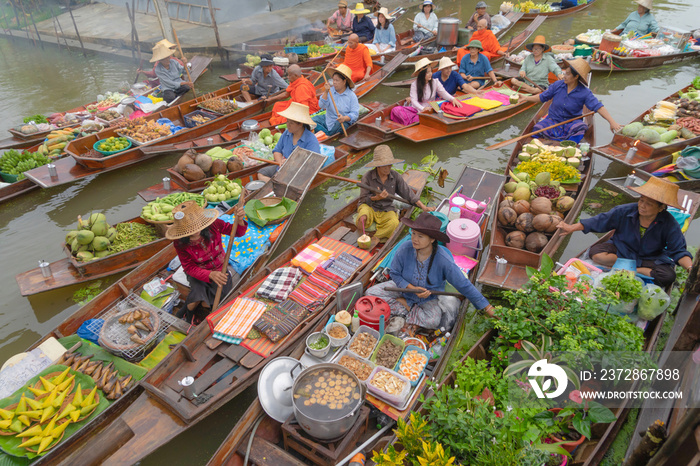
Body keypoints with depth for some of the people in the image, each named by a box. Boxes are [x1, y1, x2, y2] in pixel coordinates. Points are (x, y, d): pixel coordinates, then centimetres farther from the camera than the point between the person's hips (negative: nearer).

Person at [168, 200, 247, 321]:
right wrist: (210, 275, -37)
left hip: (219, 268, 0)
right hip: (198, 272, 0)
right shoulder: (180, 243, -24)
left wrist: (239, 220, -35)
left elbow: (237, 232, -11)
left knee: (207, 304, -18)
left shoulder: (213, 224, -24)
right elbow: (189, 267, -20)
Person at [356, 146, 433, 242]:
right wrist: (376, 198, -25)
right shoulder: (367, 177, -11)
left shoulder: (395, 176, -2)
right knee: (363, 218, -38)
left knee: (394, 223, -33)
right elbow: (363, 198, -6)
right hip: (369, 207, -2)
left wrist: (423, 207, 0)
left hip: (386, 210, 2)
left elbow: (408, 193, 4)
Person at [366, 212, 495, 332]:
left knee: (433, 321, -31)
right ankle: (408, 309, -10)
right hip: (404, 287, 2)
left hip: (430, 298, -2)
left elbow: (464, 285, -19)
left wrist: (487, 308, -16)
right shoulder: (405, 249, -24)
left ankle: (402, 303, -6)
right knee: (372, 293, -13)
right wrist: (413, 288, -26)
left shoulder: (443, 260, -29)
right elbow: (394, 273, -10)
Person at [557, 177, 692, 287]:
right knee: (595, 253, -28)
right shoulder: (625, 211, -14)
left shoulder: (669, 224, -15)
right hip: (621, 250, 2)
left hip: (651, 258, -1)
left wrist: (690, 268, -32)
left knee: (668, 277, -31)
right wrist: (572, 228, -13)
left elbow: (678, 251, -12)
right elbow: (600, 221, -6)